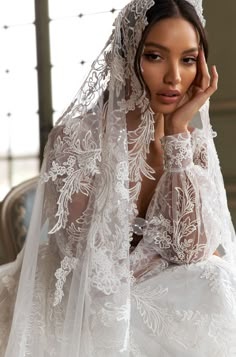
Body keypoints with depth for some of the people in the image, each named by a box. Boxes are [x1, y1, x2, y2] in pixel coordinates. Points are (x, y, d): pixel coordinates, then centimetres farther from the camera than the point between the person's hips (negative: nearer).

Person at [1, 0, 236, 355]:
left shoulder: (194, 143, -4)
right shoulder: (76, 137, -19)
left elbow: (195, 250, -17)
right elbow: (94, 270, -22)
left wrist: (176, 132, -19)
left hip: (147, 298, 4)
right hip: (80, 309, -4)